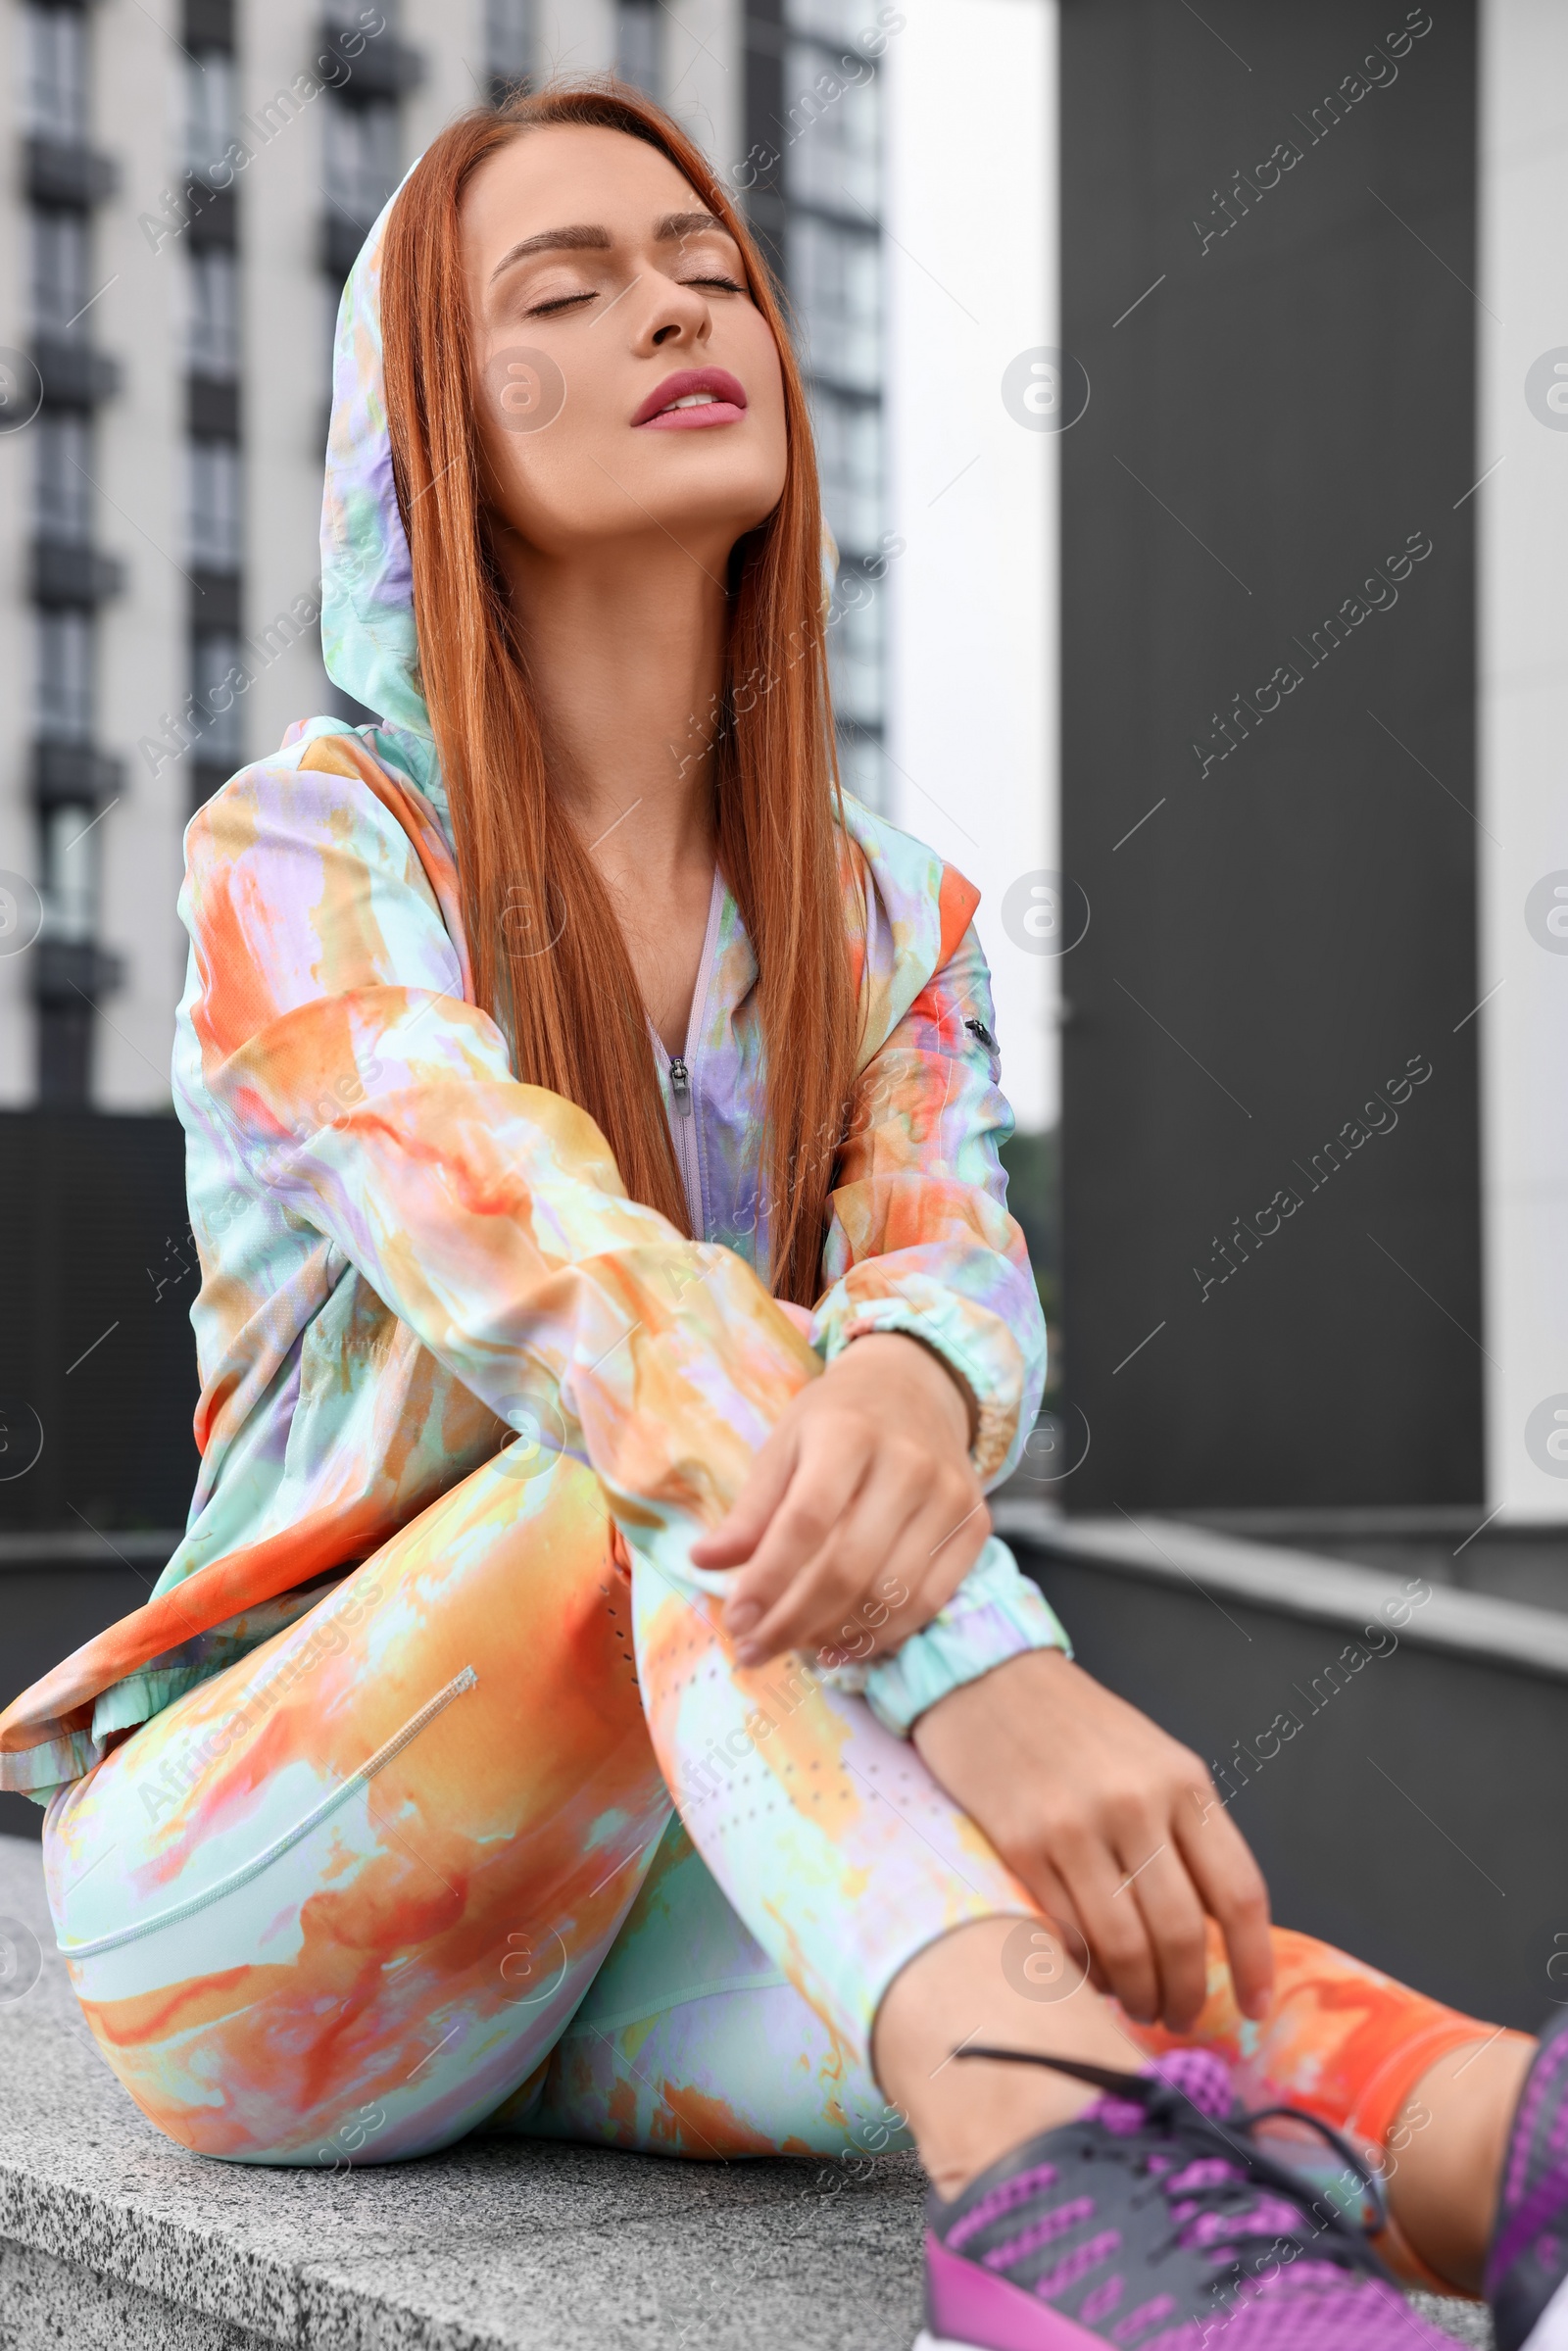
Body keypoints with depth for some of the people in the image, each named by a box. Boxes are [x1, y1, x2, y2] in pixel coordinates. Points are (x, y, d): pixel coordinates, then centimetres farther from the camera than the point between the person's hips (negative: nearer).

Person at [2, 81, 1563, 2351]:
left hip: (617, 1905, 4)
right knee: (686, 1449, -33)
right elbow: (550, 1286, -28)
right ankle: (1052, 2161, -56)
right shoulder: (301, 855, -10)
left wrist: (913, 1393, -39)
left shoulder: (884, 925, 8)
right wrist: (987, 1664, -43)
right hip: (240, 1896, -4)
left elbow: (954, 1268, -12)